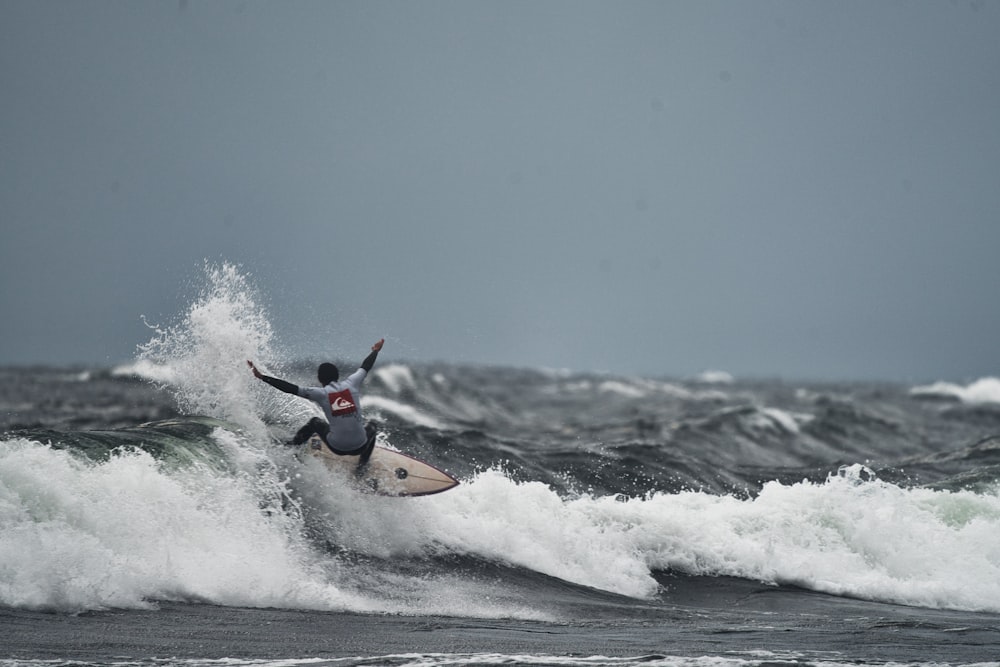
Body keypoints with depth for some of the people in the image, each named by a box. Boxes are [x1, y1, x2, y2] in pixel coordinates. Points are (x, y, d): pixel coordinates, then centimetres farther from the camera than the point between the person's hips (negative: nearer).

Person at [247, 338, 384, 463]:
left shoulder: (321, 393, -7)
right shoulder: (351, 384, 0)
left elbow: (291, 389, -12)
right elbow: (366, 367, 18)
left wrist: (261, 377, -12)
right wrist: (375, 350, 39)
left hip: (337, 447, 0)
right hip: (360, 447, 0)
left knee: (315, 422, 28)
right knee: (371, 428, 36)